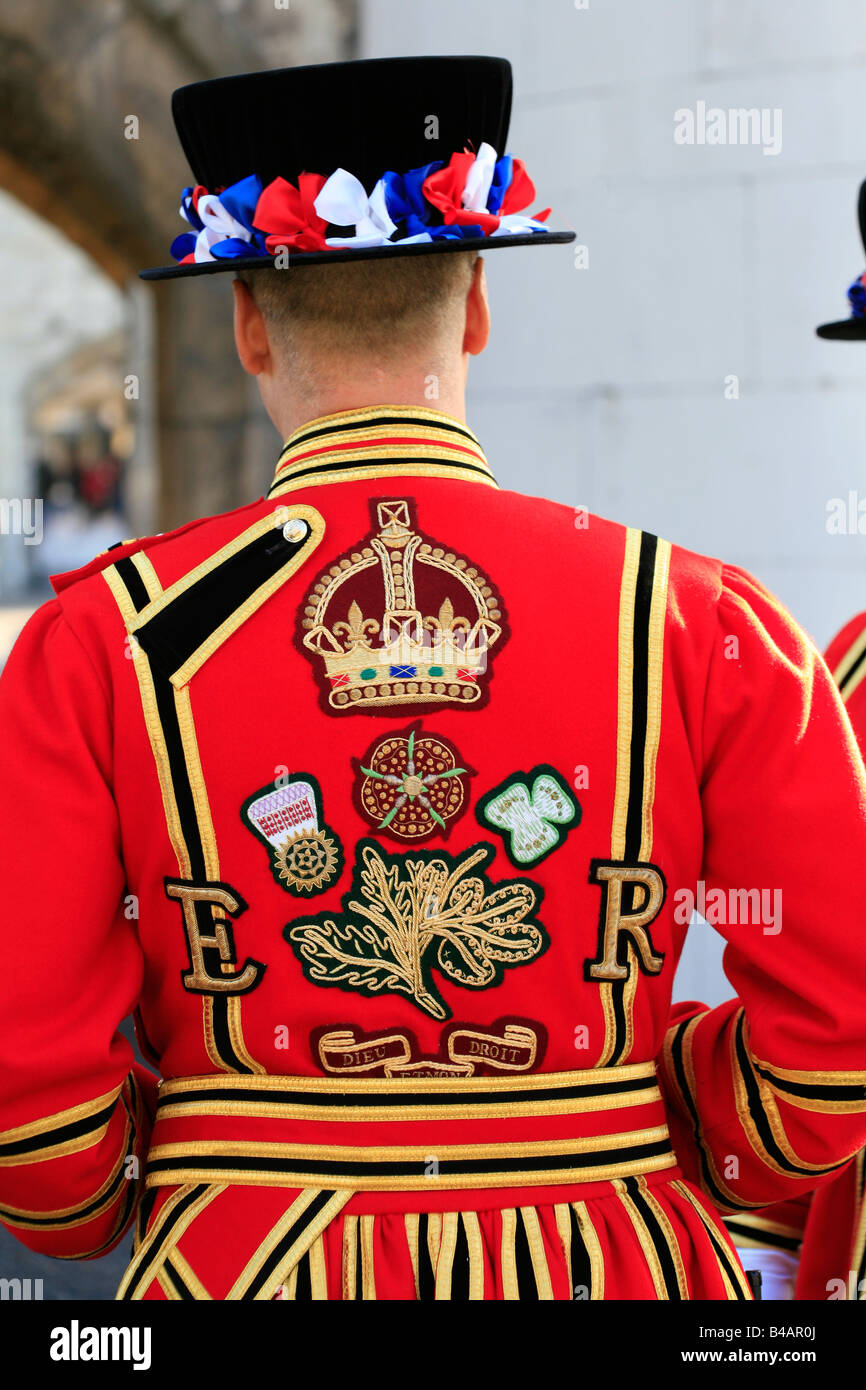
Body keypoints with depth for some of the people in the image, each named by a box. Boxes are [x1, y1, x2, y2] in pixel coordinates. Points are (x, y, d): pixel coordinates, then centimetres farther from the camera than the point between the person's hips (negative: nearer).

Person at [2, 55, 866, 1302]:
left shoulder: (101, 642, -9)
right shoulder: (705, 626, -8)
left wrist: (117, 1198, 10)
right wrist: (648, 1143, 8)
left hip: (235, 1263, 0)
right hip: (606, 1267, 1)